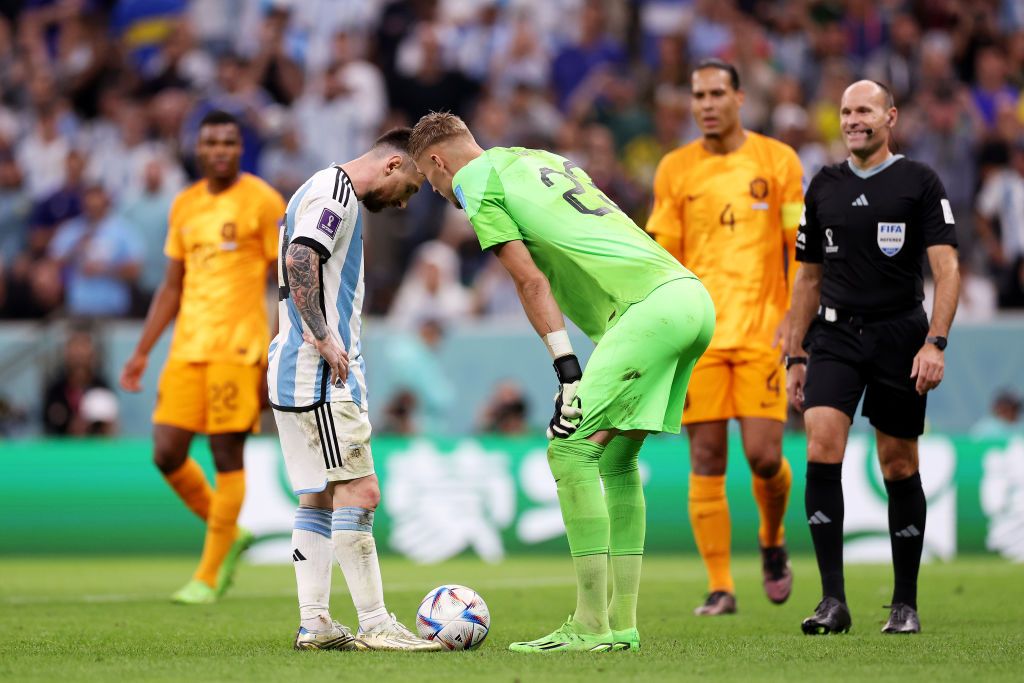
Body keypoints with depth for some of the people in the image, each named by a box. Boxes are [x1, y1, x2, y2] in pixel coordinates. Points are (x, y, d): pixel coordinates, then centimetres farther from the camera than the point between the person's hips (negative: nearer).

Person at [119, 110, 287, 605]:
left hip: (238, 347, -6)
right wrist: (142, 352, 16)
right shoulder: (184, 206, 15)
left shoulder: (262, 201, -2)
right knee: (167, 453, -1)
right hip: (187, 349, 6)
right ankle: (229, 534, 21)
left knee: (227, 454, -5)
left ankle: (209, 577, 3)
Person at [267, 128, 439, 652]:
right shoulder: (336, 190, -10)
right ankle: (374, 625, -11)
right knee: (359, 492, -11)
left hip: (294, 373, 11)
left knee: (319, 497, 10)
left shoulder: (329, 190, 21)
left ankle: (313, 623, 9)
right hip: (319, 373, -11)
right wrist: (324, 341, -23)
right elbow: (299, 261, -24)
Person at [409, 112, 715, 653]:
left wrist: (566, 365, -9)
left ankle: (591, 628, -9)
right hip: (694, 295, 9)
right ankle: (622, 623, 13)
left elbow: (531, 280, -5)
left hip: (650, 307, -9)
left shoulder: (474, 180, 4)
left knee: (570, 451, -7)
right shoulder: (543, 159, 29)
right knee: (616, 457, 15)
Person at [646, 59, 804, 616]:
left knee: (764, 456, -9)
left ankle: (772, 541, 22)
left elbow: (802, 245, 5)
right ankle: (719, 588, 2)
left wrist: (794, 315, -4)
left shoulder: (778, 161, 4)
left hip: (762, 333, -1)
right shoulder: (675, 169, 8)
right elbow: (664, 255, 11)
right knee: (706, 460, -4)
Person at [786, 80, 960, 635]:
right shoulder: (824, 186, 12)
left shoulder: (920, 182, 0)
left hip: (899, 336, -3)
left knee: (899, 470, 3)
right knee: (821, 450, -16)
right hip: (835, 336, 3)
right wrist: (795, 356, 16)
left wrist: (935, 342, -17)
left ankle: (905, 604, 16)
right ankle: (833, 600, -15)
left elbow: (947, 269, -6)